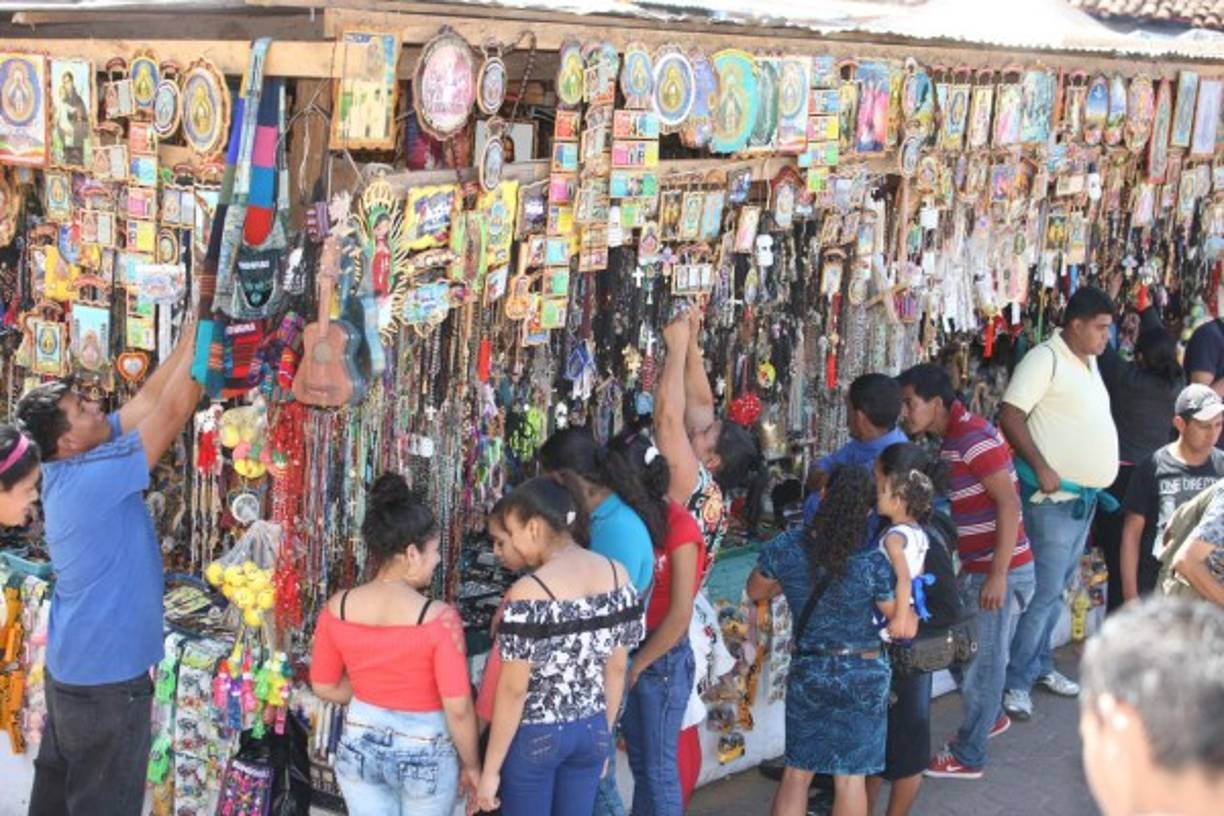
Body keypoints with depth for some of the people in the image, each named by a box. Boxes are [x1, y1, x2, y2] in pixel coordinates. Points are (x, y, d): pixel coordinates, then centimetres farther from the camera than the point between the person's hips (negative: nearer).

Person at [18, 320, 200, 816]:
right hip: (107, 678, -9)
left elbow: (147, 398, 1)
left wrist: (192, 333, -2)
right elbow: (171, 411, -24)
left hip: (69, 667, 9)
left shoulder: (68, 469, 1)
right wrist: (203, 340, -18)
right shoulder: (93, 477, -24)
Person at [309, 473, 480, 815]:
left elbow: (324, 686, 2)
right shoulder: (439, 618, -23)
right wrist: (471, 765, -6)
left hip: (359, 746, 4)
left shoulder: (337, 609, -9)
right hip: (424, 754, -4)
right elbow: (458, 708, -20)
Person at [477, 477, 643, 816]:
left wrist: (490, 769, -10)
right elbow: (617, 669, 5)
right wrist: (604, 735, 16)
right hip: (591, 732, 6)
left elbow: (513, 690, -18)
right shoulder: (618, 575, -3)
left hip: (533, 737, -5)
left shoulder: (529, 593, -22)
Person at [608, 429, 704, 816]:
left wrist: (637, 665, -11)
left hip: (664, 659, -7)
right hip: (631, 651, 7)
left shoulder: (679, 527, -16)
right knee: (639, 763, 15)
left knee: (659, 768, 1)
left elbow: (680, 616, -17)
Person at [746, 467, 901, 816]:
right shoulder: (873, 564, -21)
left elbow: (755, 591, 6)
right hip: (864, 675, -2)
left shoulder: (784, 548, -13)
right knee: (850, 777, 9)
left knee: (796, 773, 15)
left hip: (807, 672, 2)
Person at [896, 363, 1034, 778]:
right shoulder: (952, 438, 10)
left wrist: (998, 574, -26)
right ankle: (989, 718, 40)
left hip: (998, 571, -9)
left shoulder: (973, 438, -20)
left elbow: (1009, 504, -24)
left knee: (982, 661, 2)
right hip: (977, 567, 9)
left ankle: (968, 756, 13)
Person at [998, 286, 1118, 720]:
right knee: (1044, 591, -6)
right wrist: (1041, 468, -24)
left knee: (1056, 590, 16)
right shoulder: (1045, 358, -14)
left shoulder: (1089, 361, 13)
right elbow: (1010, 415, -20)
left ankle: (1040, 665, 28)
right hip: (1055, 500, -9)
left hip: (1085, 499, 9)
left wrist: (1098, 482, 15)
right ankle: (1016, 681, 2)